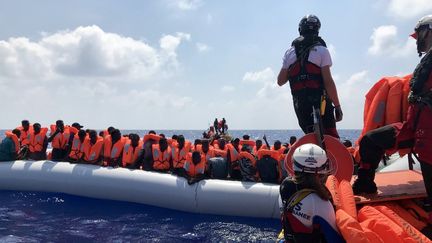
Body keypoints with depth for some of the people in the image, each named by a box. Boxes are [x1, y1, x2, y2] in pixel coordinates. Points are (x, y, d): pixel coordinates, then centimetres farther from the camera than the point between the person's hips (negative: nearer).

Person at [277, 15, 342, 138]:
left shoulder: (290, 52, 9)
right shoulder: (321, 50, -4)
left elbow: (280, 81, 12)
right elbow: (328, 81, -11)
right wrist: (337, 106, -6)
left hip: (299, 104, 5)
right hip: (320, 102, -4)